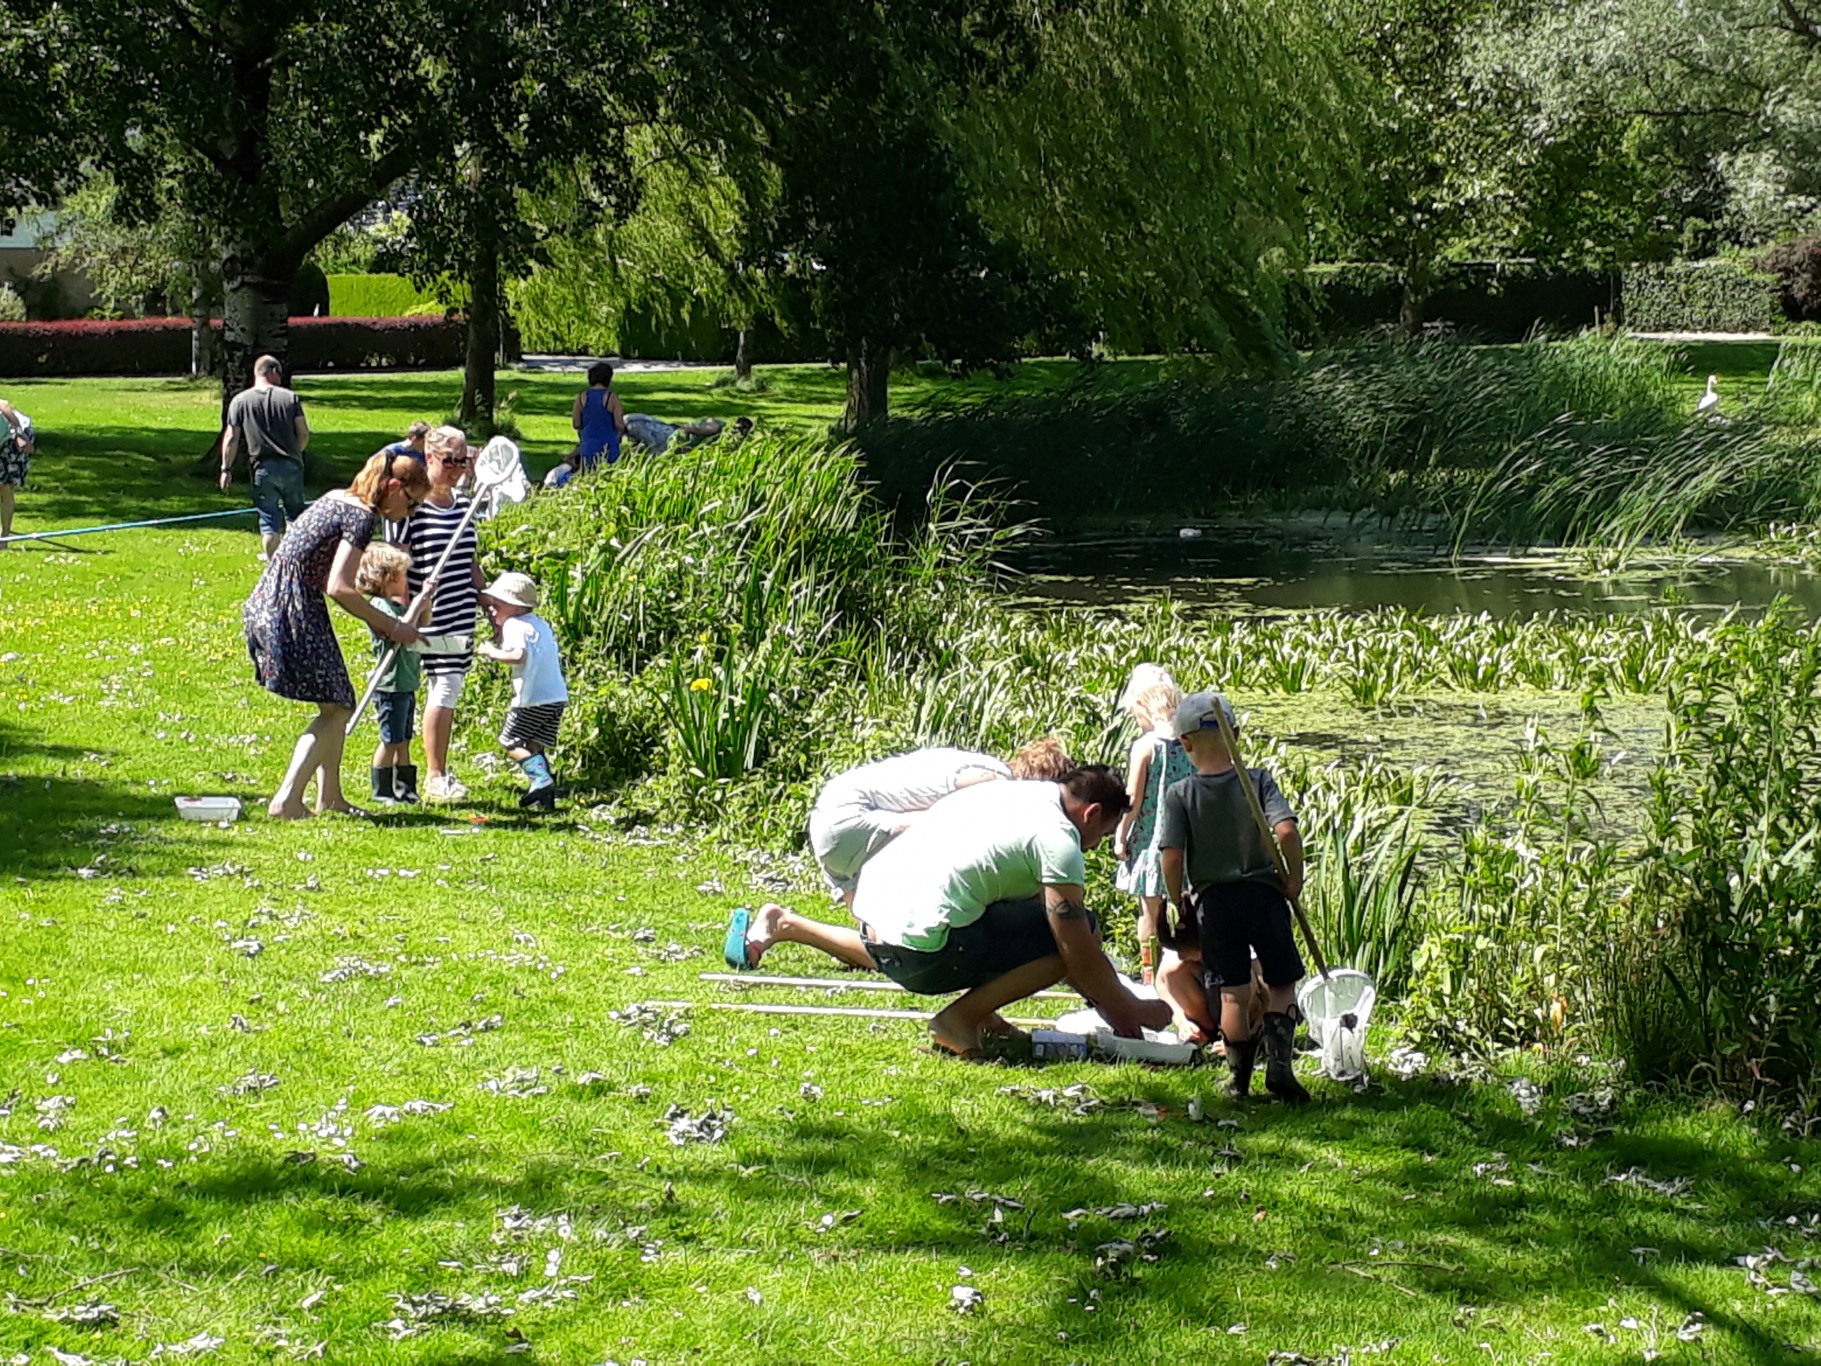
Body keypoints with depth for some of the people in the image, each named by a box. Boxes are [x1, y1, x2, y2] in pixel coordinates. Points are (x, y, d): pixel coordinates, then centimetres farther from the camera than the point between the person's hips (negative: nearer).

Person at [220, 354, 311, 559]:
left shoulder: (240, 401, 0)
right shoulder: (290, 398, 0)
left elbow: (231, 438, -3)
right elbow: (304, 434, 1)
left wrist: (226, 468, 3)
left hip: (262, 468, 0)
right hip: (291, 466, 0)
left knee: (269, 519, 6)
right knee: (295, 514, 16)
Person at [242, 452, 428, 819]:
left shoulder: (337, 498, 15)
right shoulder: (362, 516, -13)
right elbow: (339, 588, -21)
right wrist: (391, 627, -13)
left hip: (267, 605, 9)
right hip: (293, 611, -9)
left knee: (335, 703, 18)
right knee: (337, 709, -1)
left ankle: (329, 797, 21)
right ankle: (288, 800, -9)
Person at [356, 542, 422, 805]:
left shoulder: (397, 603, 14)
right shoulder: (379, 606, -15)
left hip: (407, 684, 9)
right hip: (391, 686, -9)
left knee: (403, 740, 14)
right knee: (391, 740, -3)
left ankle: (405, 788, 20)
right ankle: (382, 790, 4)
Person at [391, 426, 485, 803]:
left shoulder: (462, 504, 13)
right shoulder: (412, 506, -10)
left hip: (462, 613, 7)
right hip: (432, 613, -7)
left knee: (448, 686, 9)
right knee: (445, 685, -9)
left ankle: (440, 770, 17)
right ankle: (435, 778, -1)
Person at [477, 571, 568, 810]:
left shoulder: (514, 625, -9)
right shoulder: (541, 624, 19)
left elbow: (519, 655, -25)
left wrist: (493, 652, -10)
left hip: (533, 700, -8)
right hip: (557, 696, 8)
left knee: (512, 741, 4)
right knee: (534, 744, 14)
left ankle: (541, 778, -14)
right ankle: (546, 796, 4)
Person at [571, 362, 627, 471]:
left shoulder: (582, 397, 0)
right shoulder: (612, 398, -9)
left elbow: (576, 424, 3)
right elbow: (619, 425, -10)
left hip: (588, 448, 2)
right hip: (608, 448, -2)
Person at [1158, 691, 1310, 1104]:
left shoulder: (1179, 795, -7)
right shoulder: (1258, 781, -6)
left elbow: (1172, 856, -13)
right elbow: (1286, 830, -18)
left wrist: (1179, 903, 1)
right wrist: (1294, 878, -4)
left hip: (1212, 902, 0)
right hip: (1263, 896, 0)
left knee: (1232, 993, 11)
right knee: (1281, 985, 12)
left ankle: (1240, 1078, 16)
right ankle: (1279, 1061, -7)